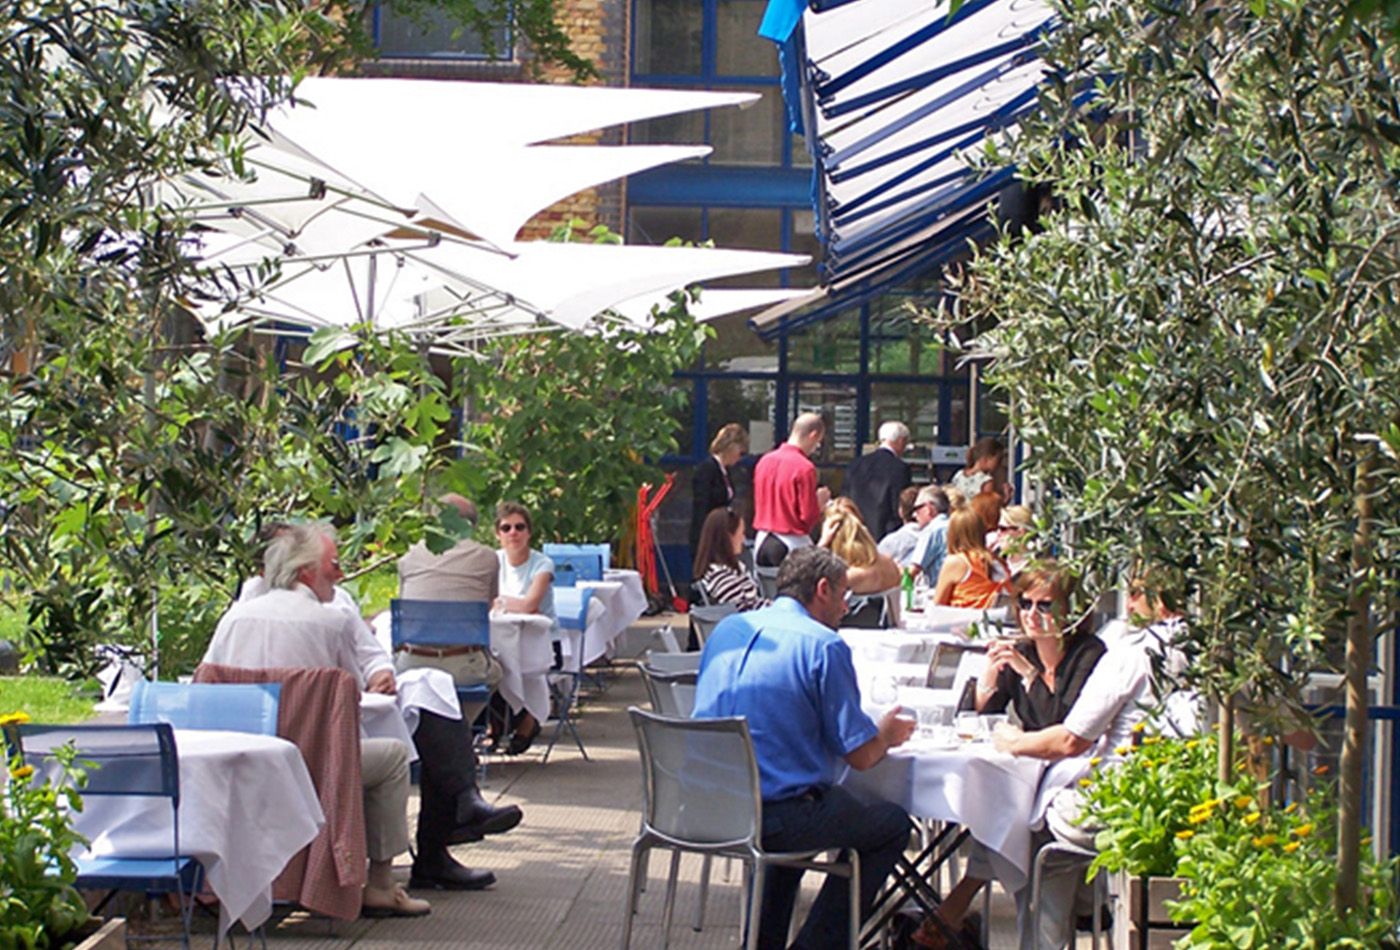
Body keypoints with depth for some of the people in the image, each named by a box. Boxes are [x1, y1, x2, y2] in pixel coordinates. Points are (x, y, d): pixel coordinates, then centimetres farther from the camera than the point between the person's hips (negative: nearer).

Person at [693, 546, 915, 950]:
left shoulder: (727, 629, 11)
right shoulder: (824, 646, -11)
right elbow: (861, 755, -10)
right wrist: (886, 735, 15)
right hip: (775, 817, -7)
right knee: (892, 824, 14)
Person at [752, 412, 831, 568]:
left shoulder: (764, 460, 6)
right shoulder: (805, 468, -14)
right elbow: (809, 517, -13)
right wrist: (820, 502, 7)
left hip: (762, 542, 7)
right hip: (792, 544, -7)